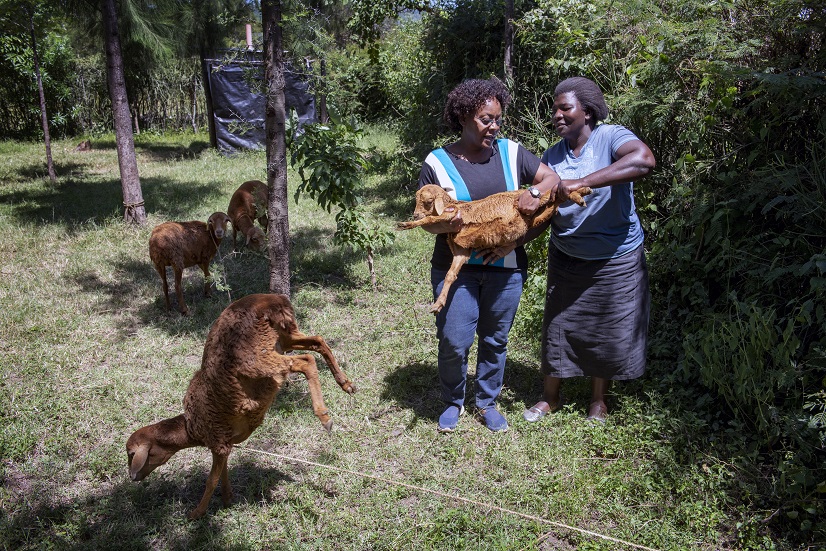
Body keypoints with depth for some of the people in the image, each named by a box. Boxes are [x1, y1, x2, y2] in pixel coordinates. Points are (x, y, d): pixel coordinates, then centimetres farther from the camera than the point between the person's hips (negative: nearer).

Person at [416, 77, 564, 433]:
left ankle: (488, 401, 34)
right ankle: (453, 402, 24)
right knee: (454, 341, -3)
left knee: (495, 339, 13)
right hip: (456, 267, -2)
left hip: (505, 267, 2)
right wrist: (446, 223, -24)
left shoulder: (511, 152, 3)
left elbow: (551, 178, 5)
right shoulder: (438, 162, -3)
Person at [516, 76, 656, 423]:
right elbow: (541, 208, -5)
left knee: (608, 331, 11)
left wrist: (582, 182, -42)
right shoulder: (552, 156, 0)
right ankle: (550, 397, 32)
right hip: (566, 259, 4)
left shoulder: (611, 137, -16)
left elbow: (644, 160, -38)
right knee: (558, 326, 11)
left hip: (615, 261, -4)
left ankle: (598, 400, 34)